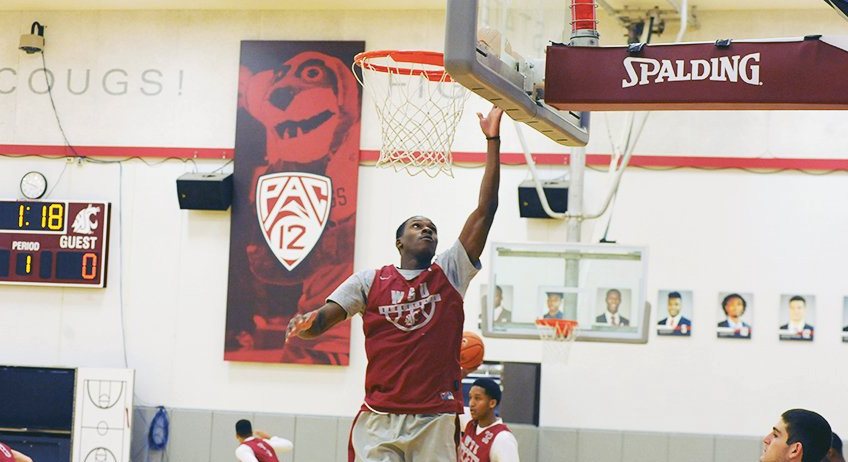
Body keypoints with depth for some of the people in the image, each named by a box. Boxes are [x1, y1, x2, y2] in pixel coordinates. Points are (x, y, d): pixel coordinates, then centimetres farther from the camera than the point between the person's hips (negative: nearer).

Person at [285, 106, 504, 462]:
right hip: (379, 418, 0)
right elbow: (322, 320, 3)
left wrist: (493, 141, -1)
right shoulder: (369, 281, 10)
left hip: (435, 418, 0)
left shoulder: (451, 272, 9)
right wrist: (307, 322, -24)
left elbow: (485, 211, 3)